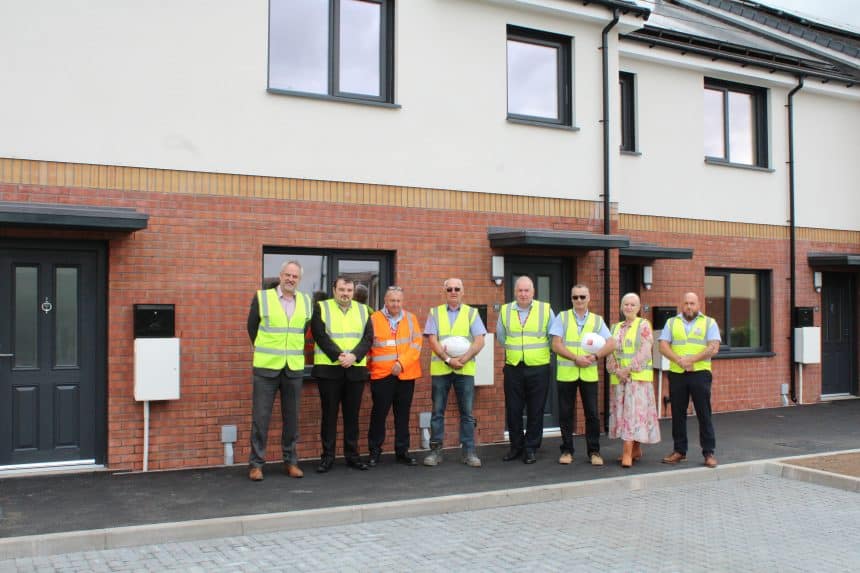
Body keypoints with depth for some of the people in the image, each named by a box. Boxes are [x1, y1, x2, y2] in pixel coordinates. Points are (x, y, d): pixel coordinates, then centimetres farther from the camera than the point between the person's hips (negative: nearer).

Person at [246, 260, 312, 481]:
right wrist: (264, 349, 10)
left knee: (291, 417, 8)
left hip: (294, 368, 3)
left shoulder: (306, 302, 7)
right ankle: (256, 463, 8)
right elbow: (252, 327, 7)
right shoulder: (262, 297, -2)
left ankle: (290, 461, 19)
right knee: (260, 416, -1)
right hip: (266, 367, -3)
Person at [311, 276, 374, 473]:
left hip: (356, 369, 3)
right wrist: (338, 356, -17)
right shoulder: (321, 308, 3)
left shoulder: (363, 310, 12)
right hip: (328, 369, -3)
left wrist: (353, 356, -13)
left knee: (352, 414, 7)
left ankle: (352, 455, 16)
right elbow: (320, 336, -7)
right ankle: (327, 456, 9)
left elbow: (368, 337, 3)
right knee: (329, 414, 2)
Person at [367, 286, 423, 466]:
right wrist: (368, 366, -4)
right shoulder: (374, 319, 1)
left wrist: (402, 363, -11)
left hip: (406, 374, 2)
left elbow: (417, 343, 0)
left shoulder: (410, 318, 7)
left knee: (403, 414, 9)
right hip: (381, 375, -2)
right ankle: (375, 451, 12)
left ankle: (402, 451, 18)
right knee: (379, 413, 1)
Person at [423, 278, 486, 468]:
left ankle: (469, 452, 9)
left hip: (465, 369, 0)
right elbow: (432, 340, -1)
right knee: (438, 411, 4)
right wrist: (448, 359, -13)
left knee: (467, 412, 3)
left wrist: (463, 359, -13)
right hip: (440, 368, 0)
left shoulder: (471, 313, 8)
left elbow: (479, 342, -1)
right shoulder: (435, 313, 8)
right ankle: (435, 451, 11)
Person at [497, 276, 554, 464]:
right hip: (513, 368, 2)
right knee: (513, 410, 6)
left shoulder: (546, 310, 0)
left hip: (538, 368, -2)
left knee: (535, 411, 3)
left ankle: (531, 448, 14)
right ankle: (516, 446, 20)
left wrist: (539, 352, 9)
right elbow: (501, 338, 17)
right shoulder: (505, 311, 5)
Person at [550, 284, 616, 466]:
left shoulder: (597, 320, 8)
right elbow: (556, 345, -5)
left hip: (589, 374, 1)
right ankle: (567, 450, 16)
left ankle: (594, 451, 14)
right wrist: (576, 358, -15)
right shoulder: (562, 317, 3)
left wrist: (595, 356, -13)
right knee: (566, 414, 5)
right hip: (566, 373, -1)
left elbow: (611, 344, 3)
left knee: (592, 414, 3)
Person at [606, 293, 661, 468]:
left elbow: (645, 352, -9)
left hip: (638, 376, -5)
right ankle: (636, 450, 15)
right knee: (622, 412, 5)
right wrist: (616, 370, -7)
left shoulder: (644, 325, 1)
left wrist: (629, 368, -15)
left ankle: (627, 453, -16)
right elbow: (610, 352, 9)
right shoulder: (616, 328, 16)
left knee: (634, 411, -10)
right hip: (618, 377, 6)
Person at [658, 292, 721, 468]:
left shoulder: (709, 323, 6)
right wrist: (679, 360, -14)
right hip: (676, 374, 2)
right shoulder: (671, 323, 13)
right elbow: (663, 346, 2)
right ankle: (679, 451, 16)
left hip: (700, 373, -2)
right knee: (677, 414, 7)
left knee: (704, 413, -1)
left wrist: (692, 359, -15)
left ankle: (709, 452, 5)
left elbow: (714, 348, -6)